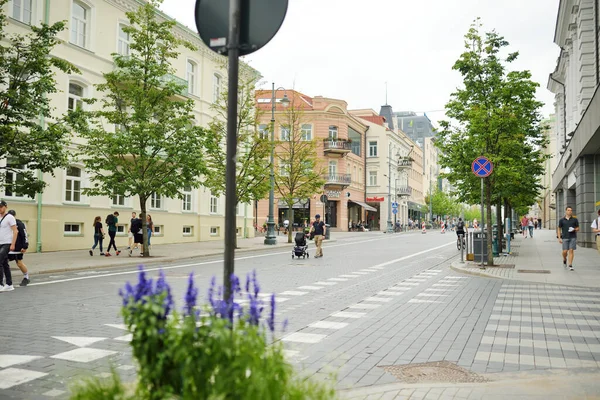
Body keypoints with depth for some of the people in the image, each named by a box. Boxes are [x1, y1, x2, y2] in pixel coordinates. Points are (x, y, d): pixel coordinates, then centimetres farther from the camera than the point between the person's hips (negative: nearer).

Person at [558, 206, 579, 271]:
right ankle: (564, 260, 29)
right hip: (565, 238, 0)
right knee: (565, 251, -3)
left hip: (573, 237, 0)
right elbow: (559, 229, 8)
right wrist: (559, 238, 1)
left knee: (571, 250, -5)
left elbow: (578, 228, 12)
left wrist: (574, 229, -11)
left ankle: (570, 265, 1)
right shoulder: (562, 220, 5)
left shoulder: (575, 219, 6)